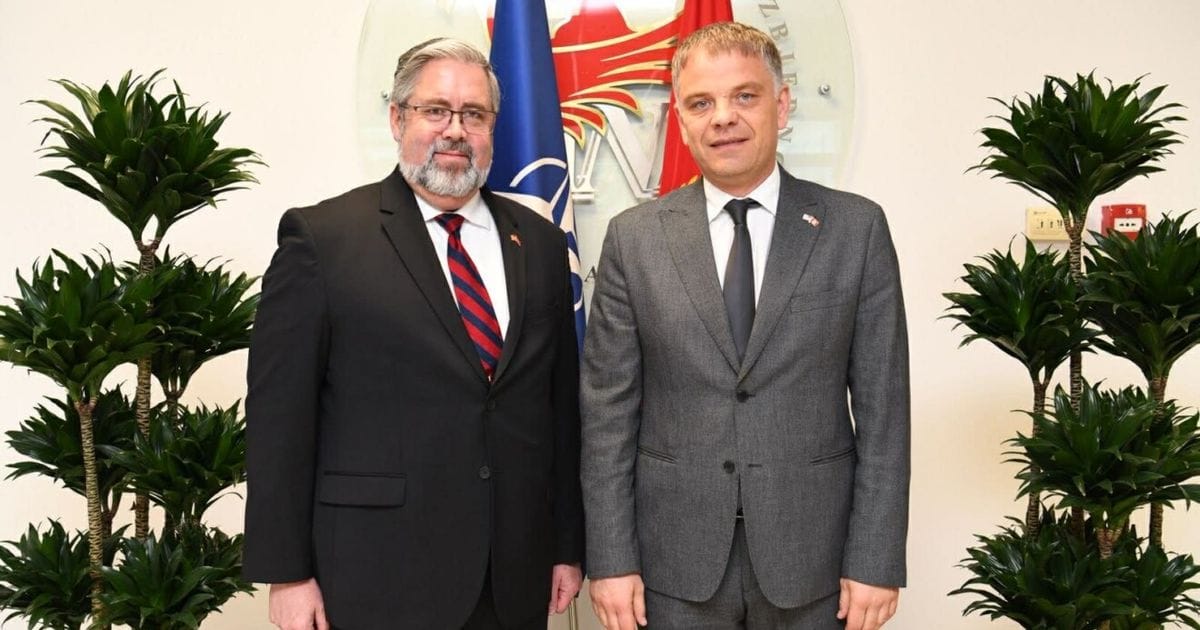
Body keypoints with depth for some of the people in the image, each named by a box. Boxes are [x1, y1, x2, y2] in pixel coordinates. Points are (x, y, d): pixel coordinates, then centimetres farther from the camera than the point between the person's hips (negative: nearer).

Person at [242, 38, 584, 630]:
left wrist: (569, 545, 8)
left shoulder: (539, 242, 7)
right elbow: (279, 416, -6)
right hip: (378, 581, -3)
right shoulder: (322, 237, -5)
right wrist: (287, 573, -7)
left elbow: (562, 405, 8)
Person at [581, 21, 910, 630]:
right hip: (676, 562, 1)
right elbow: (608, 409, -1)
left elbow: (881, 407, -2)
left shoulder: (856, 228, -2)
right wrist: (611, 558, -4)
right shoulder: (633, 237, -1)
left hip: (811, 556, 0)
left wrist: (876, 559, -5)